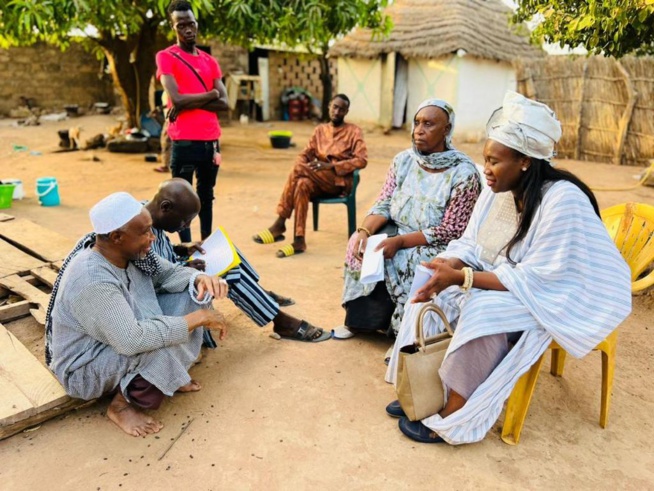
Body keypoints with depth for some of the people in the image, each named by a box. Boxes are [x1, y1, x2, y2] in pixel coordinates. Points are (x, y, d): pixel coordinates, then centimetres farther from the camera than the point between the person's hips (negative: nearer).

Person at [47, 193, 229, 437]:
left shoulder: (131, 253, -10)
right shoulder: (92, 281, -35)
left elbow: (169, 273, 3)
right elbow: (132, 340, -41)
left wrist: (200, 279, -21)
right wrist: (198, 318, -35)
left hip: (125, 339, 8)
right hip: (85, 369, -8)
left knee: (191, 296, -4)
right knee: (163, 343, -36)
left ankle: (168, 376, 6)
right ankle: (122, 403, -7)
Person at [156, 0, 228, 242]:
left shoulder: (210, 61, 15)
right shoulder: (165, 57, 0)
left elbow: (224, 103, 3)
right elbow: (176, 99, -14)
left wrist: (189, 103, -10)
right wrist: (210, 94, -3)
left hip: (211, 140, 5)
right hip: (184, 142, -5)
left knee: (206, 197, 13)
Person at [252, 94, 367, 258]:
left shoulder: (354, 132, 6)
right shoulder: (320, 130, 21)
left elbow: (362, 160, -8)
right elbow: (305, 154, 14)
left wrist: (330, 166, -17)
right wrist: (304, 163, -12)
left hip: (340, 180, -4)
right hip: (319, 180, 4)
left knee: (298, 169, -28)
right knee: (302, 185, -33)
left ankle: (280, 224, -26)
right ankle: (299, 241, -35)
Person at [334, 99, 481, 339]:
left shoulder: (464, 173, -16)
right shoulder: (403, 160, 1)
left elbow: (450, 231, -19)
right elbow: (383, 204, -1)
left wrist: (399, 242, -26)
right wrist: (364, 231, -22)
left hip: (437, 247, -5)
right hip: (398, 233, 6)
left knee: (399, 261, -32)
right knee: (359, 245, -17)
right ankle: (359, 318, -2)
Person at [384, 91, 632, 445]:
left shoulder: (562, 201, -27)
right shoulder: (498, 190, -3)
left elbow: (537, 279, -29)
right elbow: (471, 245, 1)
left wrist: (462, 277, -32)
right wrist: (450, 266, -22)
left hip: (557, 297, -8)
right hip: (505, 282, 8)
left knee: (484, 311, -32)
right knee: (435, 294, -10)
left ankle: (453, 419, -16)